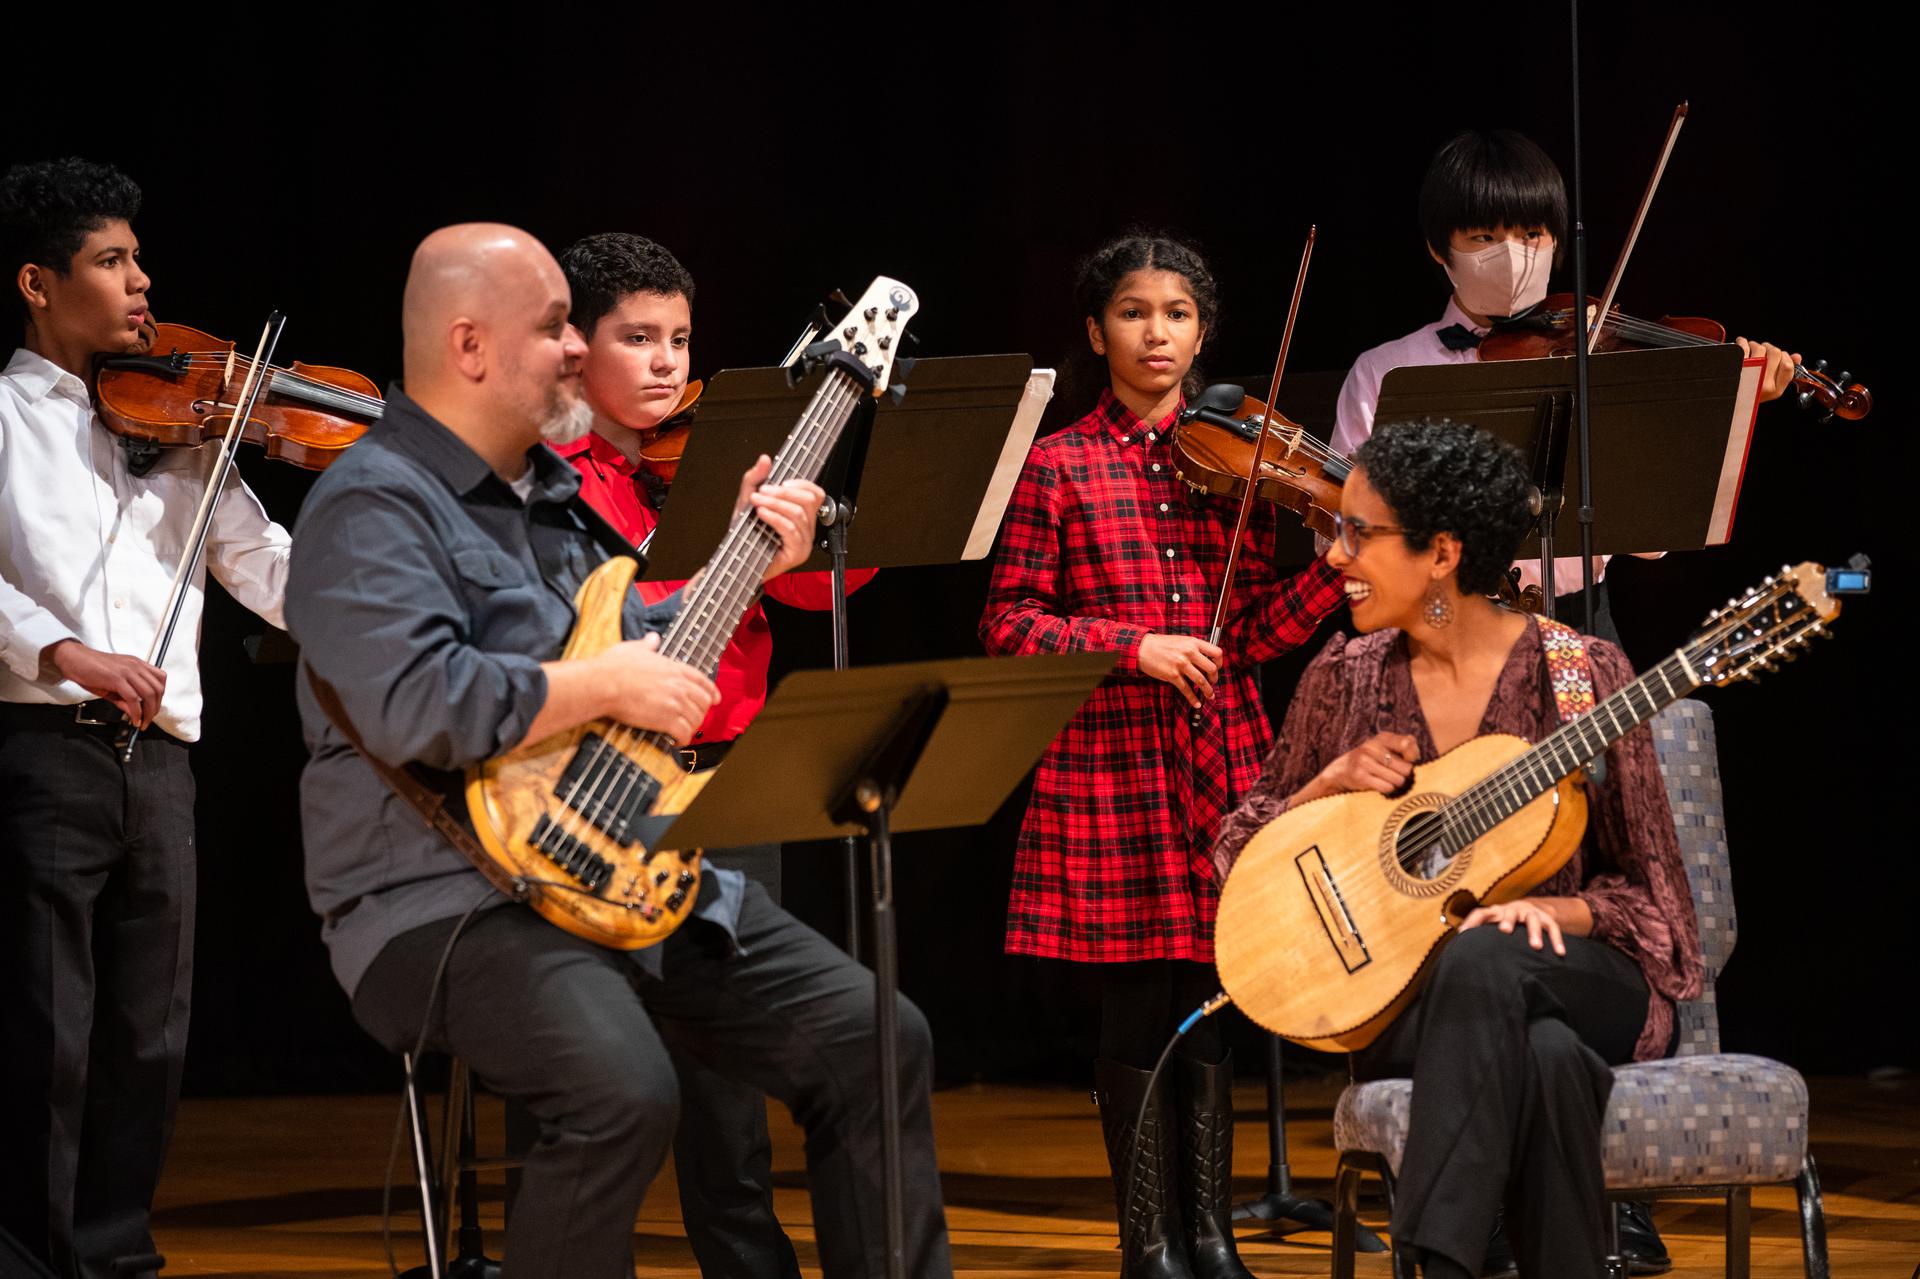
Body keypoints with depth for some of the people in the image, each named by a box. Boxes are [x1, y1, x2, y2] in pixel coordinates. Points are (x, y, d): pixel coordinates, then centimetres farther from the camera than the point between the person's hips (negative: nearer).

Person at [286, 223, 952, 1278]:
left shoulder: (552, 492, 19)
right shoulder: (373, 507, -12)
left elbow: (638, 645, 28)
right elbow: (412, 704, -28)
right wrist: (610, 688, -19)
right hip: (450, 903, -9)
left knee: (877, 1042, 0)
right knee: (623, 1094, -35)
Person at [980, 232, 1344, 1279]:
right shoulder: (1059, 467, 1)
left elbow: (1256, 633, 7)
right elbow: (1008, 625, -3)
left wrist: (1343, 563, -8)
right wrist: (1133, 646, -15)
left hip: (1223, 760, 3)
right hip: (1111, 766, -3)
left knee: (1210, 1000, 5)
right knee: (1140, 1005, -1)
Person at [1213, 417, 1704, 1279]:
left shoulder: (1579, 674, -2)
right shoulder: (1344, 679, 8)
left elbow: (1644, 889, 1)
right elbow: (1241, 856, 15)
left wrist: (1546, 910, -19)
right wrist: (1332, 785, -3)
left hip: (1569, 975, -1)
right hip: (1403, 1004, 1)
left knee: (1481, 959, -40)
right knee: (1542, 1059, -37)